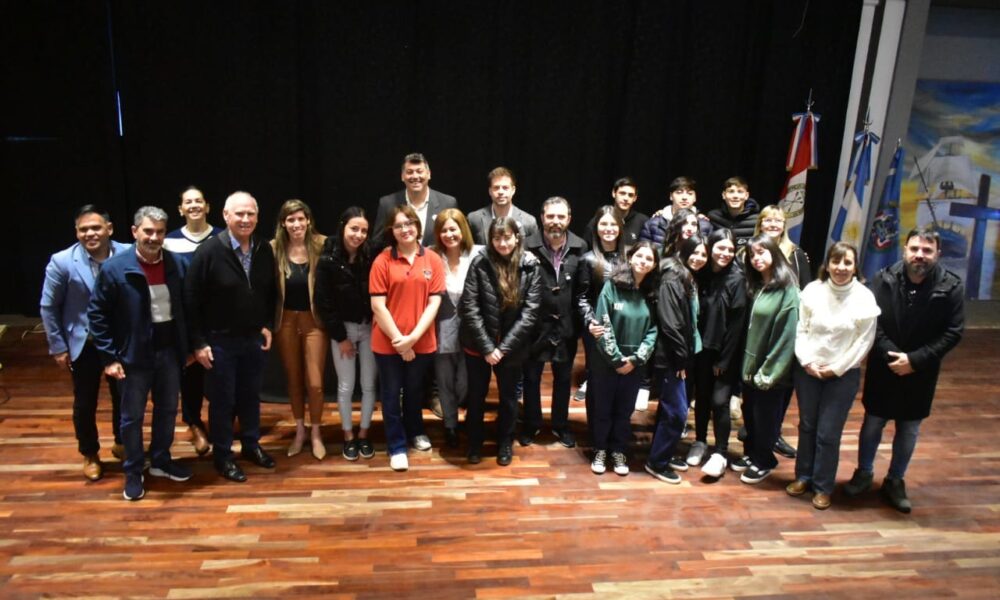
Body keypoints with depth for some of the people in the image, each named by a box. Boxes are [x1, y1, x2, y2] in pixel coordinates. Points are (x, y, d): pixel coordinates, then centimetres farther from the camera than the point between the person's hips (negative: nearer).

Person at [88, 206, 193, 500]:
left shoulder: (176, 264, -2)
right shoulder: (114, 268, -13)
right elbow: (97, 313, -9)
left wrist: (187, 346, 7)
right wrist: (109, 357, -12)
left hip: (169, 350, 4)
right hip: (133, 354, -4)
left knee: (167, 409, 16)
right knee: (132, 416, 8)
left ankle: (160, 460, 35)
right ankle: (133, 472, 25)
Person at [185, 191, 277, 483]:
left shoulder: (265, 250, -2)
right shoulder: (208, 251, -16)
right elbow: (191, 300, -12)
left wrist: (268, 325, 4)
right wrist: (198, 342, -13)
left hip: (254, 339, 4)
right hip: (220, 341, -4)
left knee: (251, 396, 18)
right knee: (222, 400, 9)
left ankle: (251, 445, 36)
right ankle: (222, 455, 25)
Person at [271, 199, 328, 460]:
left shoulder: (321, 245, -10)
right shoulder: (274, 248, -5)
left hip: (314, 319, -2)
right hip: (286, 320, 2)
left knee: (314, 382, 0)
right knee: (293, 380, 15)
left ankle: (316, 433, 22)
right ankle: (299, 431, 33)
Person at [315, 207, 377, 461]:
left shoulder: (371, 257, -6)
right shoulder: (328, 261, -10)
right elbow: (323, 303, -7)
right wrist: (340, 337, -7)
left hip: (369, 328, 2)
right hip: (342, 329, -1)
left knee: (369, 385, 8)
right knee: (346, 387, 6)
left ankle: (363, 434, 24)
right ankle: (348, 436, 23)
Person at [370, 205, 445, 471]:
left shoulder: (433, 259, -2)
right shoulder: (382, 261, -8)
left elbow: (434, 302, -5)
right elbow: (377, 306, -10)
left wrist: (413, 337, -14)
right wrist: (398, 339, -13)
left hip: (422, 341, 2)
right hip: (388, 342, -2)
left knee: (415, 390, 20)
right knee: (391, 394, 9)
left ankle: (415, 431, 43)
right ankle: (397, 446, 24)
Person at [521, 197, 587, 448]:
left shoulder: (580, 248, -5)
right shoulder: (528, 246, -14)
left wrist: (581, 321, -4)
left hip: (566, 325, 2)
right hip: (536, 324, -2)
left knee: (563, 378, 18)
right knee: (531, 377, 14)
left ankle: (561, 425, 36)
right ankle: (531, 424, 34)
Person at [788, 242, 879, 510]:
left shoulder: (864, 298, -10)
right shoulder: (812, 290, -6)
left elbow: (864, 341, -7)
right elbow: (801, 330, 0)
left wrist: (835, 368, -8)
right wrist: (807, 361, -9)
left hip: (842, 374, -2)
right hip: (807, 370, 2)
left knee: (828, 433, 1)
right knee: (807, 426, 14)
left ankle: (823, 486, 17)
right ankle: (803, 476, 30)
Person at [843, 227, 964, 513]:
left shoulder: (951, 287, -10)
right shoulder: (884, 279, -10)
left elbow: (953, 333, -9)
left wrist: (914, 360, -17)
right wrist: (891, 355, -19)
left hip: (920, 374, 0)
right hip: (883, 368, 0)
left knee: (909, 430, 13)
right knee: (872, 423, 13)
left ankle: (895, 481, 31)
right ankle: (864, 473, 33)